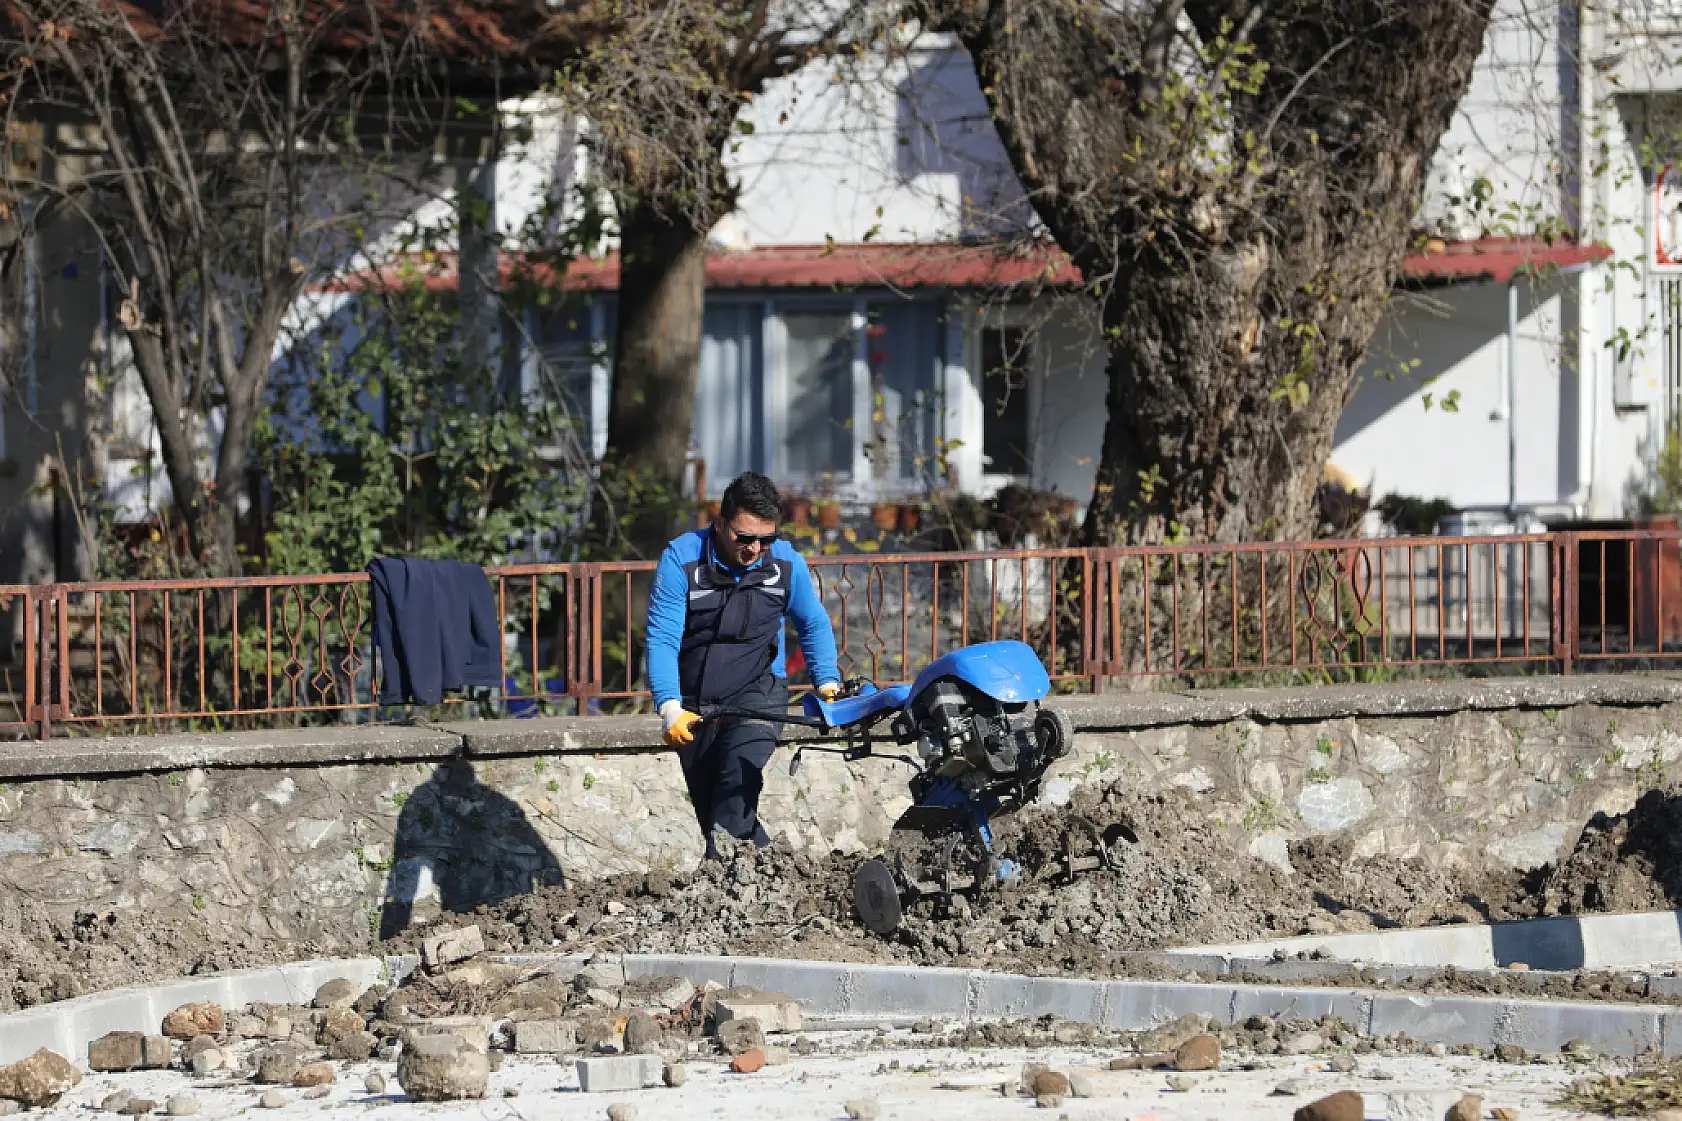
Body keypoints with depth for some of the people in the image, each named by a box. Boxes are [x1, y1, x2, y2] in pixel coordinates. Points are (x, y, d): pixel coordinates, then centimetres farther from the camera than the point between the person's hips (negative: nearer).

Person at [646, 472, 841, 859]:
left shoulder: (786, 562, -8)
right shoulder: (682, 558, -15)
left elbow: (814, 624, 10)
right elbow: (661, 638, -19)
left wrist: (827, 680, -4)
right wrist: (670, 707, -31)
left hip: (757, 693, -1)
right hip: (695, 705, 1)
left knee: (737, 791, -26)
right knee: (706, 807, 8)